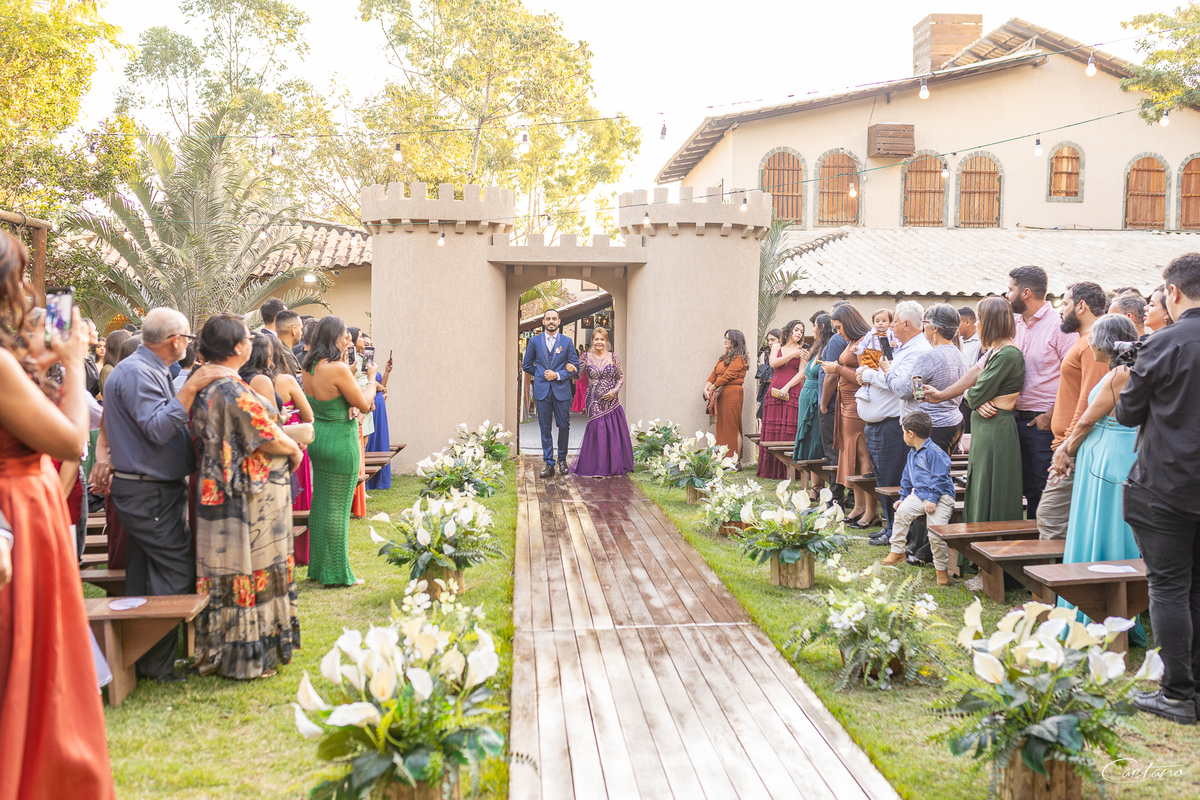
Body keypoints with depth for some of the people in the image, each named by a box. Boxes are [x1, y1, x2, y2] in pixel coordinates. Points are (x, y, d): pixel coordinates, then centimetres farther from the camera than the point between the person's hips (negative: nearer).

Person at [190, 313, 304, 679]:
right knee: (253, 568, 1)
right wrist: (294, 449, 0)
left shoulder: (202, 386, 8)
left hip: (219, 494, 9)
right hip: (251, 498, -9)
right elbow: (269, 438, -19)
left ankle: (219, 652, 25)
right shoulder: (234, 392, -21)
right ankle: (248, 658, 11)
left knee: (225, 571, 15)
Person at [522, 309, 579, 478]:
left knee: (564, 426, 2)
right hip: (542, 391, 0)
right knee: (545, 428, 3)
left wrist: (558, 375, -9)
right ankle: (549, 464, 8)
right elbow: (526, 365, 12)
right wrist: (542, 375, 3)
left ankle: (562, 459, 22)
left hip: (561, 390, 0)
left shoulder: (567, 342, 4)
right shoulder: (534, 341, 6)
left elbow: (575, 367, 4)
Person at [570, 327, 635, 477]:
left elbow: (621, 377, 8)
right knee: (597, 432, -4)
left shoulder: (613, 357, 3)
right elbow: (577, 375, 2)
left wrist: (615, 390, -7)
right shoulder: (586, 356, 2)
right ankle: (598, 467, 7)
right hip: (594, 402, -1)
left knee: (613, 433, 2)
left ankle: (613, 466, 16)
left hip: (611, 401, 1)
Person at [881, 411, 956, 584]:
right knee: (902, 511, -18)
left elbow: (939, 478, -17)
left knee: (935, 532, -20)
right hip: (918, 494, 8)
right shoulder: (912, 454, 16)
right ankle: (897, 551, -6)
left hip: (940, 497, -8)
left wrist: (933, 500, -20)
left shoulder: (934, 452, -14)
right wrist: (903, 497, 20)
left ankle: (942, 568, -1)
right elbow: (907, 478, 25)